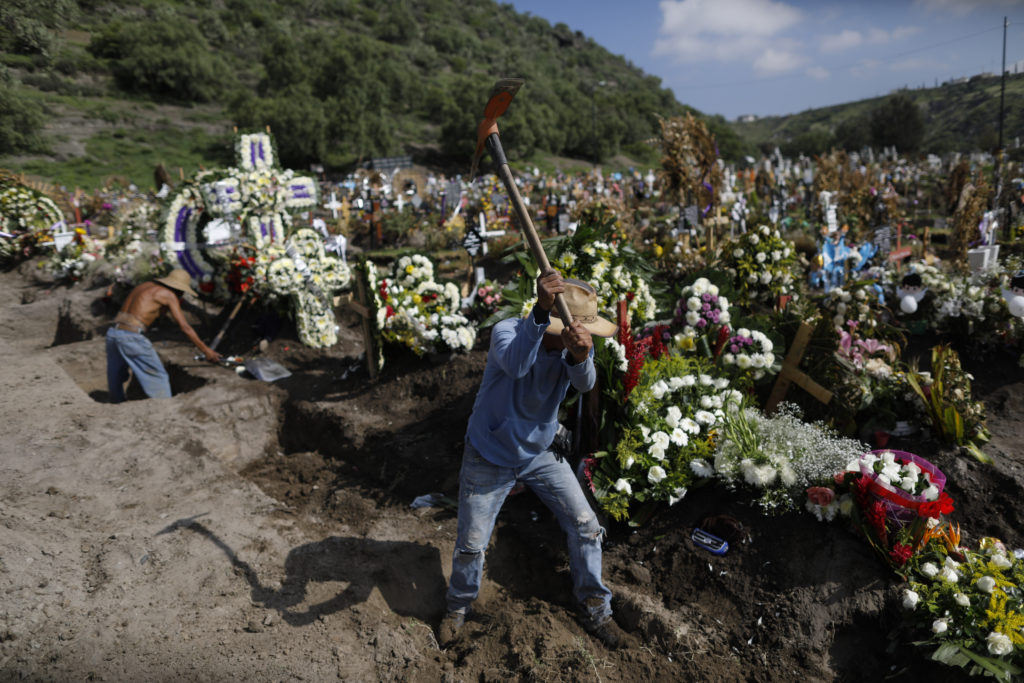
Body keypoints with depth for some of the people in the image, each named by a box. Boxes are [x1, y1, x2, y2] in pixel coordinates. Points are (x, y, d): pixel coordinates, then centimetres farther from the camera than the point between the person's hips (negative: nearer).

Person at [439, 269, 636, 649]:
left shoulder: (577, 346, -13)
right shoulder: (508, 332, -26)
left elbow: (585, 383, -35)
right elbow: (516, 364, -50)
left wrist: (580, 356, -58)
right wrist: (540, 311, -63)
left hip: (540, 453, 4)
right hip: (489, 459, -3)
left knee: (586, 527, 3)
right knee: (471, 545, 6)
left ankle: (595, 612, 27)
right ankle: (458, 607, 38)